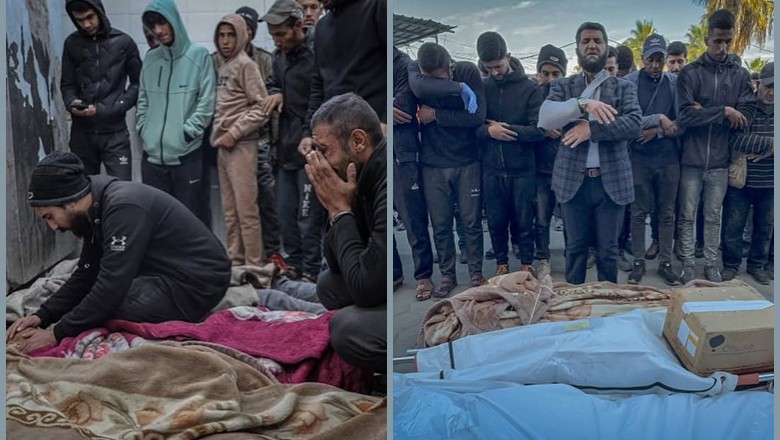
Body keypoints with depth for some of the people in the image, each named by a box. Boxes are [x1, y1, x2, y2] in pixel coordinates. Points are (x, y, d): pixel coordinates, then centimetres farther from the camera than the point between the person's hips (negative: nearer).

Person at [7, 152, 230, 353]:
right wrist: (42, 316, 0)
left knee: (104, 311, -19)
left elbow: (111, 289, -28)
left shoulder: (122, 207, -26)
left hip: (199, 281, -10)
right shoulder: (97, 207, 4)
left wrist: (57, 335, -20)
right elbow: (86, 275, 11)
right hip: (173, 272, 10)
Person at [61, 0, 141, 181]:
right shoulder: (72, 44, 6)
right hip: (82, 132, 3)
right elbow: (67, 84, 10)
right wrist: (72, 103, -13)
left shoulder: (123, 42, -1)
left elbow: (138, 83, 1)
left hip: (114, 132, -2)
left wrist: (106, 109, -10)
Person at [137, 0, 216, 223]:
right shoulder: (150, 58, 11)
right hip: (152, 156, 5)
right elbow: (143, 100, 17)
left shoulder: (198, 55, -3)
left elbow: (206, 102, -6)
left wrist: (186, 132, -10)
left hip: (186, 155, -4)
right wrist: (143, 129, 5)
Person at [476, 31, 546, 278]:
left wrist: (504, 129, -16)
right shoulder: (482, 87, 4)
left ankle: (527, 264, 24)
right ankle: (501, 263, 28)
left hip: (523, 168, -2)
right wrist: (489, 131, -16)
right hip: (491, 169, 2)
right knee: (496, 221, 11)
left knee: (524, 221, 8)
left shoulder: (530, 88, -4)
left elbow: (539, 131, -11)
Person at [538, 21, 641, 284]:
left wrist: (591, 128, -18)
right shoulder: (562, 86, 7)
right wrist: (582, 103, -27)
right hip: (573, 180, 0)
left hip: (611, 181, 0)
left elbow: (635, 124, -8)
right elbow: (545, 118, -12)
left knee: (608, 249, 8)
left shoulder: (624, 87, 8)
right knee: (575, 247, 10)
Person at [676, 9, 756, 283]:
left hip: (720, 160, 2)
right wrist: (722, 112, -16)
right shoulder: (689, 73, -4)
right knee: (687, 216, 7)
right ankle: (687, 264, 17)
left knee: (713, 217, 12)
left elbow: (746, 118, -6)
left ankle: (711, 265, 22)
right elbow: (684, 117, -14)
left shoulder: (740, 76, 4)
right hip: (691, 160, -2)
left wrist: (705, 114, -13)